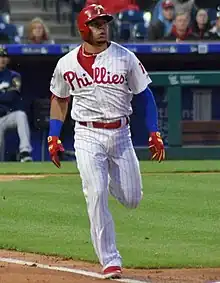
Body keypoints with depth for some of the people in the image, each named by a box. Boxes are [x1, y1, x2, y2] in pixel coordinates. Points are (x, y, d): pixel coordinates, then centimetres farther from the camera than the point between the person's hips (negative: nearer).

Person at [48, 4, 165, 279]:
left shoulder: (125, 58, -2)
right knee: (96, 195, -13)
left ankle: (109, 181, 40)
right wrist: (53, 138, 7)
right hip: (87, 136, -1)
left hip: (120, 134, 1)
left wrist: (154, 133, -3)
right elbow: (59, 100, 14)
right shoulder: (67, 63, 1)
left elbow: (145, 95, 4)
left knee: (132, 199, 4)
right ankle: (110, 261, -8)